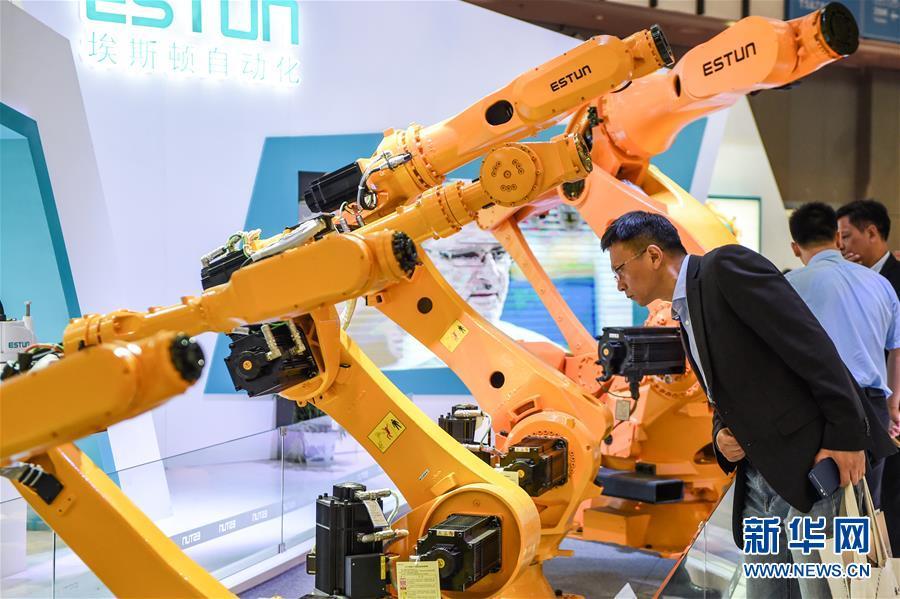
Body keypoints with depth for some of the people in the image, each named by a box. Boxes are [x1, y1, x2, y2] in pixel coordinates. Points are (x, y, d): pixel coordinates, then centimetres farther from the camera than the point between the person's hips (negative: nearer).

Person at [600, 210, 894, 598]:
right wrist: (721, 436, 3)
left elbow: (813, 346, -16)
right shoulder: (685, 313, 19)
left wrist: (845, 436, -19)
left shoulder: (727, 266, -9)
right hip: (757, 480, 9)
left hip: (812, 465, -9)